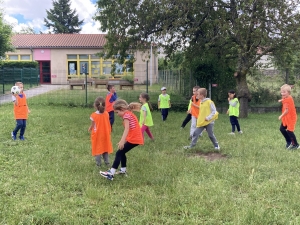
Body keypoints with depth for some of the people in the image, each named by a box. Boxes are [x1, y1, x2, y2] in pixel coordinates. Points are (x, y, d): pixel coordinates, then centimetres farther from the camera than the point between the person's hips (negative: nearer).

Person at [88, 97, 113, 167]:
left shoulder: (94, 115, -17)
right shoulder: (106, 114, -8)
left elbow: (92, 125, -10)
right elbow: (108, 124, -2)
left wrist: (89, 129, 11)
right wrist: (109, 131, 15)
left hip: (96, 134, -3)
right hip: (105, 134, 3)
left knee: (97, 148, 7)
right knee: (105, 147, 16)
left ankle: (98, 163, 10)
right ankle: (107, 162, 19)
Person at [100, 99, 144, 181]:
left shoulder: (126, 115, -11)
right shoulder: (130, 114, 18)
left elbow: (127, 129, -24)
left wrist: (122, 141, -32)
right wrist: (123, 141, 21)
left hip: (134, 139, -10)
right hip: (136, 138, 10)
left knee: (119, 153, -9)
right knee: (122, 152, 20)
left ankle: (111, 173, -11)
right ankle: (123, 170, 30)